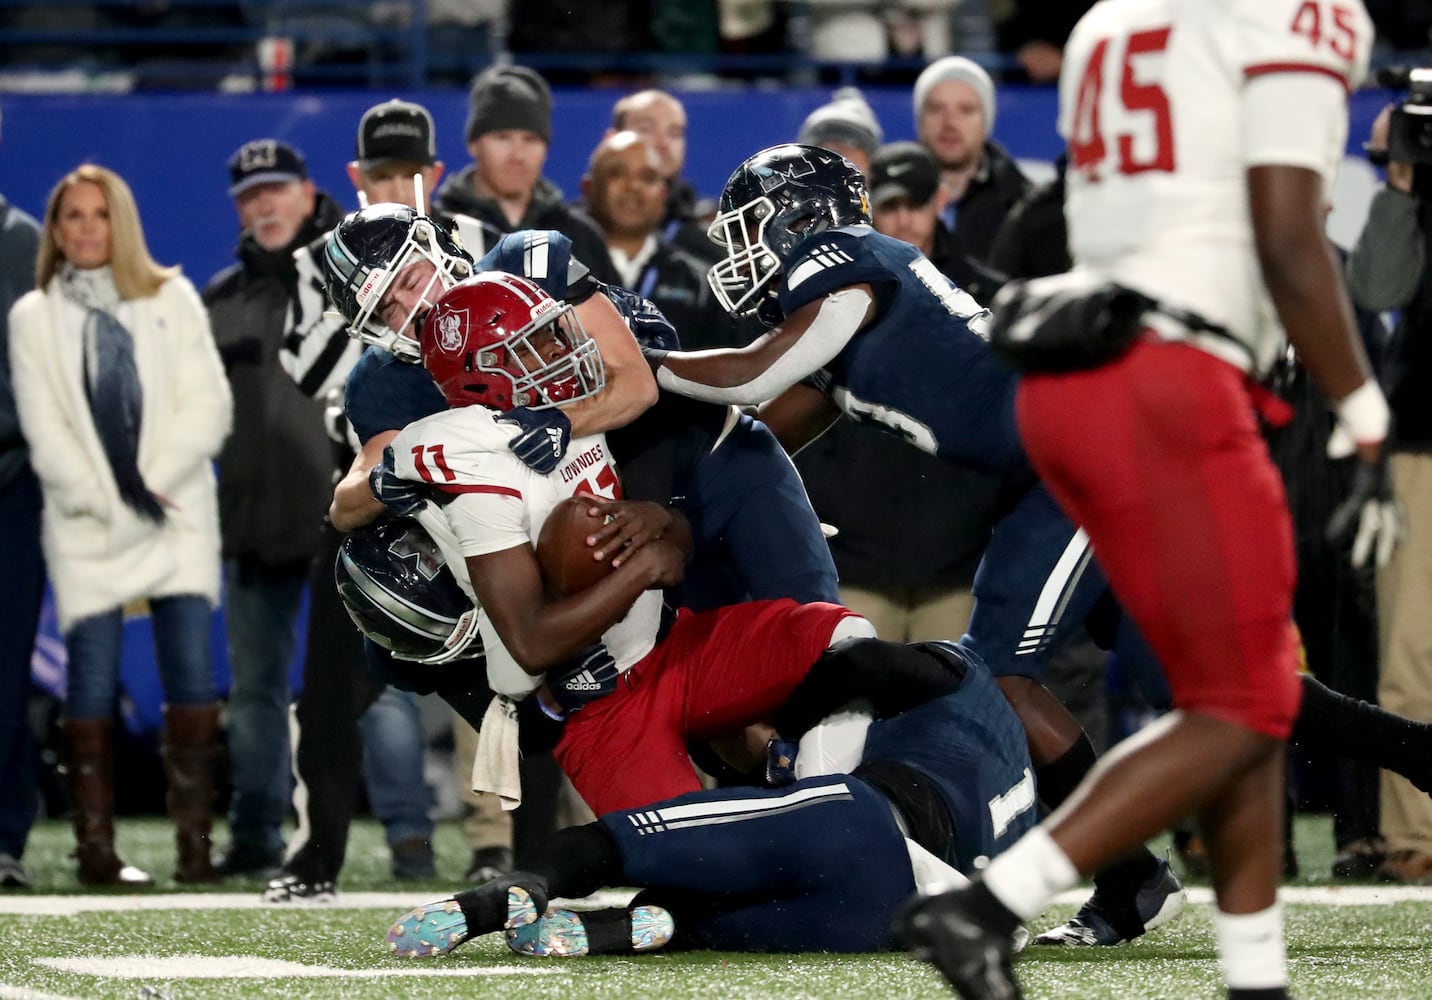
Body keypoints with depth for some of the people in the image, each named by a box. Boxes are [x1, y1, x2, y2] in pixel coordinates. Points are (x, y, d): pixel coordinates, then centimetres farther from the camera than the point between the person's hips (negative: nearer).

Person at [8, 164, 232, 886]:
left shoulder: (172, 300, 10)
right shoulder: (34, 316, 9)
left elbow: (207, 406, 3)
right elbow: (44, 428, 2)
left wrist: (154, 481, -8)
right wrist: (108, 502, -8)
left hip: (176, 516, 0)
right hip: (87, 527, 0)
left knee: (191, 670, -9)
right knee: (93, 679, -7)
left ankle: (194, 841, -7)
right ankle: (95, 844, -3)